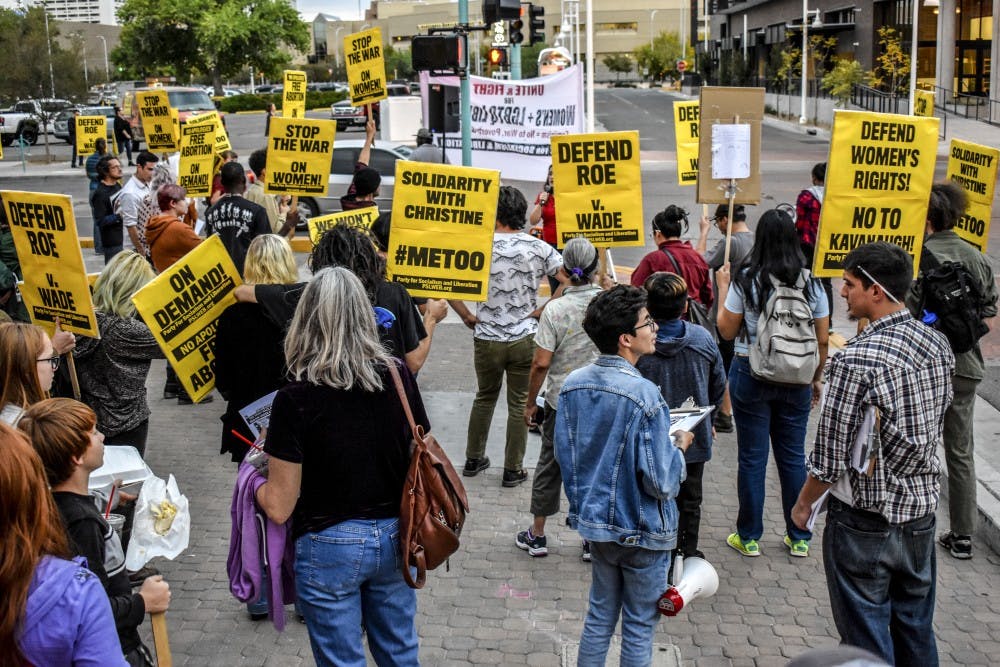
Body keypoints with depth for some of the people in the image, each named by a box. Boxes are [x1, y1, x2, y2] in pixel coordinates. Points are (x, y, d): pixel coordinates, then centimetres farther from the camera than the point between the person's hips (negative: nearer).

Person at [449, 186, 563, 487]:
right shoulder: (537, 247, -6)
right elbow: (569, 279, -9)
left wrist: (468, 317, -3)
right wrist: (542, 311, -3)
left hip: (486, 338, 1)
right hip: (524, 339, -1)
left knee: (485, 397, 22)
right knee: (520, 404, 10)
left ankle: (473, 459, 31)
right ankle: (513, 470, 16)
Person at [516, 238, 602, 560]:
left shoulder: (555, 310, -15)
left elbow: (541, 363, -14)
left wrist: (531, 402, -3)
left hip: (561, 401, -1)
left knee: (549, 466, 13)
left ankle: (537, 535, 24)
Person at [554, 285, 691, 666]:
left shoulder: (573, 384, -5)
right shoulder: (644, 395, -25)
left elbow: (564, 455, 4)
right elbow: (660, 481, -22)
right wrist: (679, 448, -3)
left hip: (595, 520, 6)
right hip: (642, 530, -6)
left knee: (600, 613, 21)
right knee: (639, 626, 11)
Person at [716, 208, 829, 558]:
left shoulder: (746, 281, -10)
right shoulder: (811, 283, -1)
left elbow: (727, 331, -2)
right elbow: (822, 339, 3)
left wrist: (723, 288, 8)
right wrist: (817, 379, 16)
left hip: (751, 375, -3)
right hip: (796, 379, 3)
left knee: (752, 458, 6)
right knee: (793, 457, 12)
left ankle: (749, 537, 17)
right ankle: (799, 538, 21)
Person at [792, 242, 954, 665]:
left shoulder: (855, 361, -24)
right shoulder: (938, 345, -3)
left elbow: (830, 458, -19)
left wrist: (803, 503, -2)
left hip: (865, 522, -6)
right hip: (922, 512, 7)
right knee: (916, 630, 21)